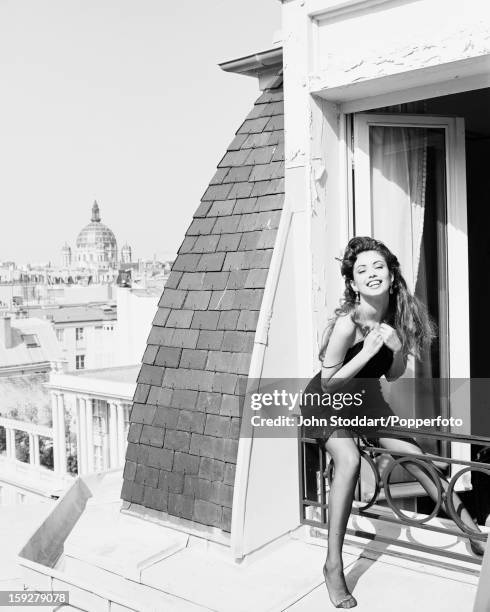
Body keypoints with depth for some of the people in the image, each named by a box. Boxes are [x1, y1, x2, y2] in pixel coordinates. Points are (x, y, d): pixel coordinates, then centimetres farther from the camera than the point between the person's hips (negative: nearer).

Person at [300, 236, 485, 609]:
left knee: (414, 455, -1)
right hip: (325, 400, -6)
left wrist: (397, 348, -24)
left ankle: (470, 527, 18)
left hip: (363, 397, 6)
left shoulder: (397, 316, -12)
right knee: (349, 460, -30)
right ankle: (333, 565, -19)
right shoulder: (348, 322, -31)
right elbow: (329, 384, -26)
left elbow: (394, 375, -3)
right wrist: (367, 351, -35)